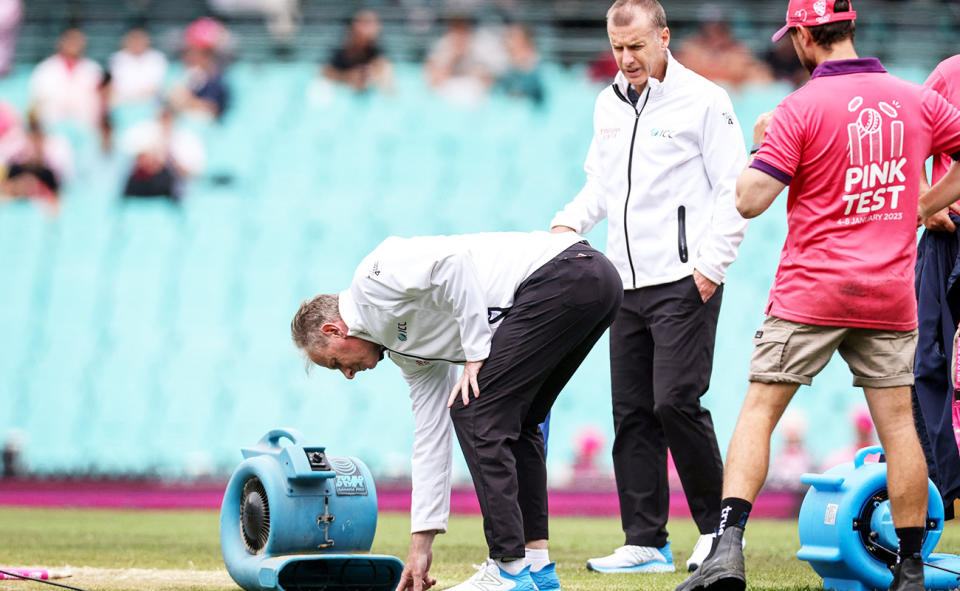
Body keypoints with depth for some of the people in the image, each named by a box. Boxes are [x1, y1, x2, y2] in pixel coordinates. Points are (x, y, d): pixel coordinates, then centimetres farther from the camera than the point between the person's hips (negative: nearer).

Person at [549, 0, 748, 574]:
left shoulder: (704, 100, -6)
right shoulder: (609, 105, 15)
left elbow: (736, 191, -7)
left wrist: (712, 265, -15)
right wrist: (569, 223, 7)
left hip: (684, 283, -7)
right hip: (627, 284, 7)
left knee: (676, 402, -13)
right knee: (633, 413, 5)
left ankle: (716, 526, 2)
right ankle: (645, 542, 8)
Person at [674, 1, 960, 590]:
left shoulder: (801, 110, -9)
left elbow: (750, 201, -13)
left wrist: (761, 144, 5)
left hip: (810, 294, -3)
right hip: (890, 294, 4)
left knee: (759, 410, 0)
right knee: (898, 421, 8)